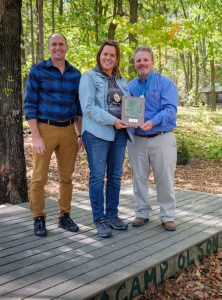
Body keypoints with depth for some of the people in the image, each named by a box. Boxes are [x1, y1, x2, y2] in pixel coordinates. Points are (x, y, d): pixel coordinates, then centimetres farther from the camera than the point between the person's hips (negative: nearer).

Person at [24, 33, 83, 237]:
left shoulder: (75, 74, 8)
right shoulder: (37, 71, -2)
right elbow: (29, 105, -5)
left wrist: (81, 134, 9)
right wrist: (36, 137, -12)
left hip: (68, 130, 4)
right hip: (45, 128, -3)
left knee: (66, 177, 10)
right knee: (39, 178, 0)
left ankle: (64, 216, 22)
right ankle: (39, 219, 13)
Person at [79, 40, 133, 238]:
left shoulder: (122, 81, 18)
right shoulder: (89, 77, 0)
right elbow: (88, 107, -12)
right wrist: (112, 120, -19)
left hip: (120, 133, 6)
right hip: (97, 133, -6)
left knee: (115, 176, 9)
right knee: (98, 177, -2)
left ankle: (112, 215, 20)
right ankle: (100, 220, 6)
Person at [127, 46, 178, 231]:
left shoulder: (165, 83, -3)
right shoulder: (130, 86, 10)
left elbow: (170, 109, -15)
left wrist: (153, 122, -31)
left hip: (162, 138, -4)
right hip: (136, 139, 4)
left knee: (165, 179, 2)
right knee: (139, 179, 11)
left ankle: (168, 216, 15)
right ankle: (142, 213, 25)